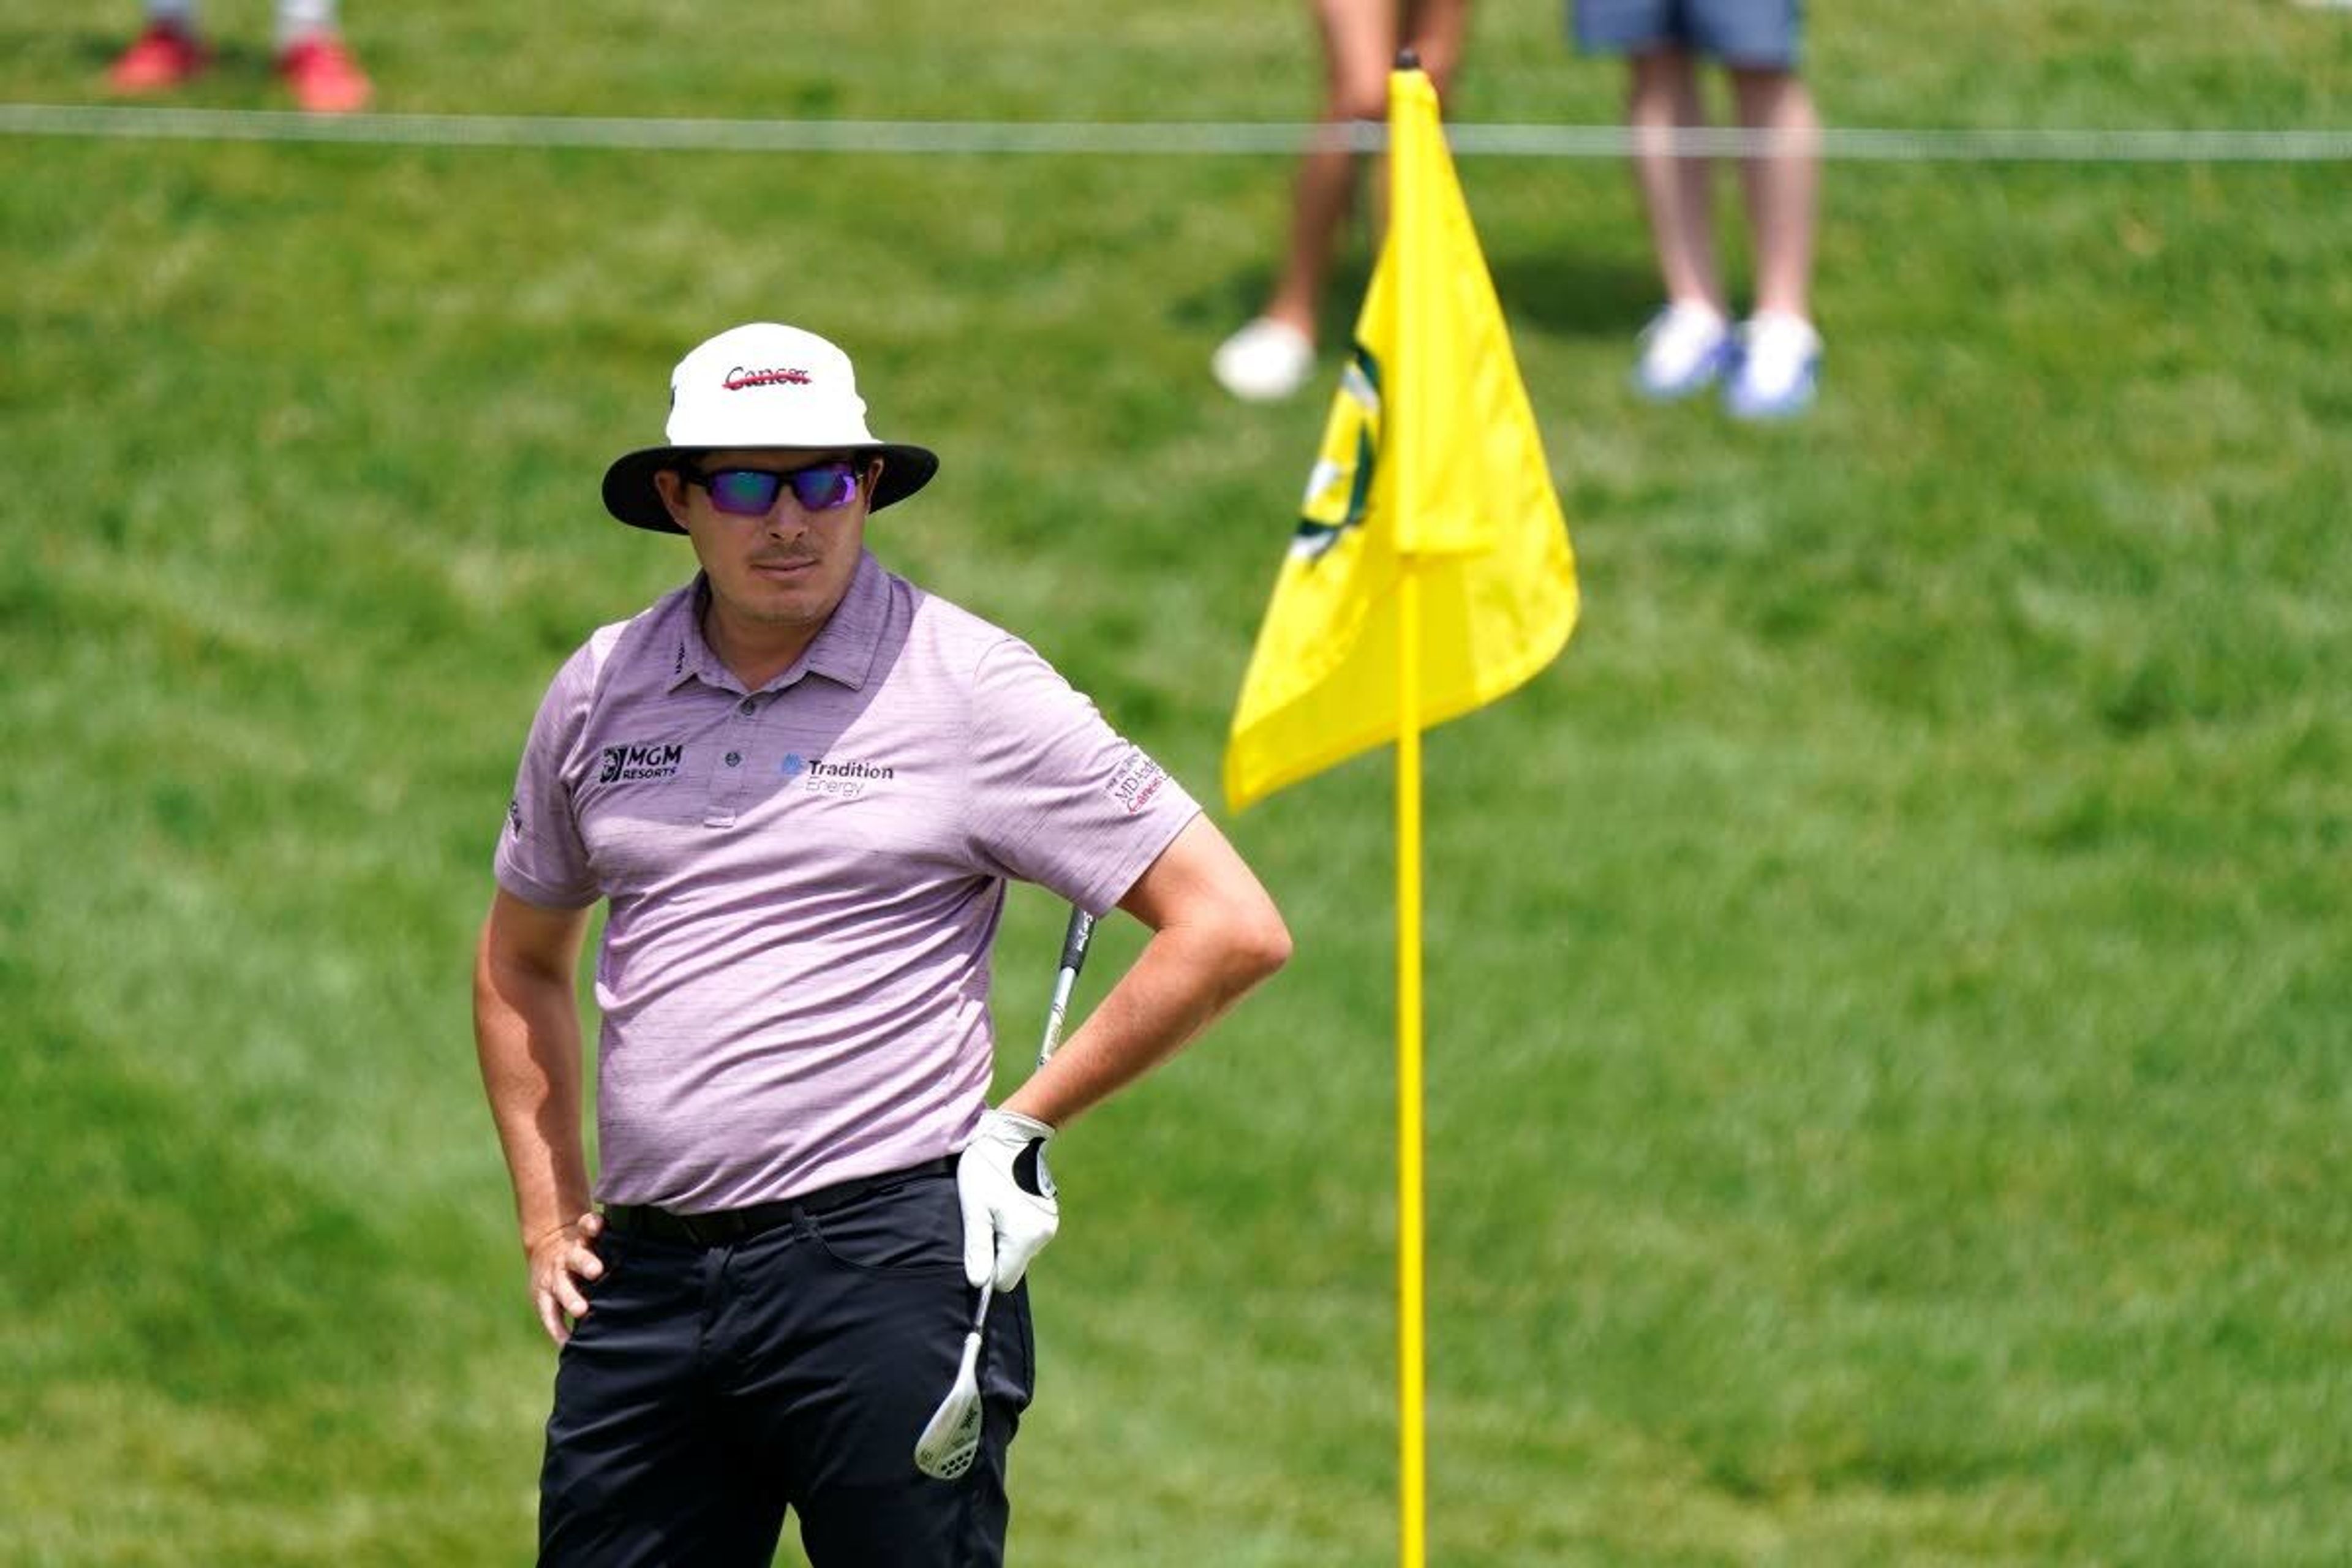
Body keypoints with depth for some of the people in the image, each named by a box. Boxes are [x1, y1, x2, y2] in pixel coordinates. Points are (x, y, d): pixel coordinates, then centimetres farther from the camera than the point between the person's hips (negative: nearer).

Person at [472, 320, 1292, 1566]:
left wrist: (1025, 1128, -3)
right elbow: (521, 959, 29)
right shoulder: (602, 692, 12)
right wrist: (548, 1214, 19)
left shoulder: (968, 687, -2)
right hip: (647, 1275, 5)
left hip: (885, 1266, -5)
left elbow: (1233, 929, -3)